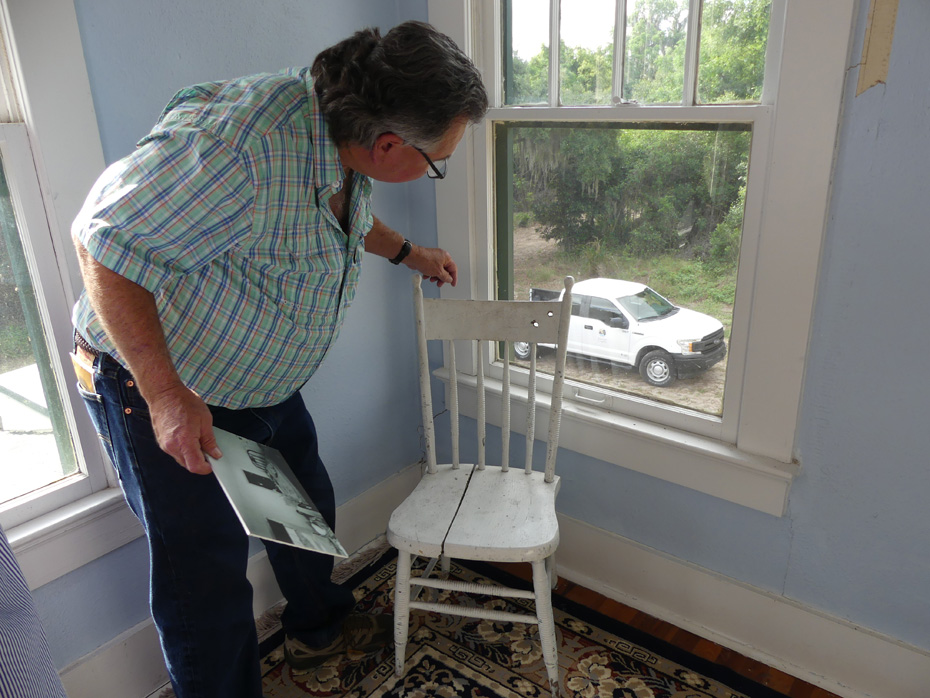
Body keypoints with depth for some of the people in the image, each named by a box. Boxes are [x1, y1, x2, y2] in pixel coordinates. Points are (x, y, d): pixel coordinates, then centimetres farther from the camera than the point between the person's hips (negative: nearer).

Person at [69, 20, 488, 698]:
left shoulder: (341, 138, -7)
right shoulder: (236, 146, -36)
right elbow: (106, 244, -28)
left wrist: (408, 251, 27)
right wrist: (166, 395, -28)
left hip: (265, 382, 8)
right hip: (156, 385, -8)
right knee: (206, 572, 2)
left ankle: (320, 629, 48)